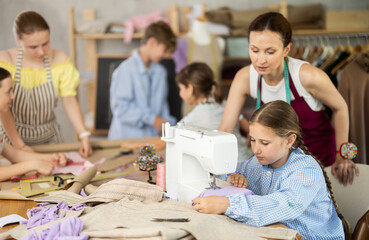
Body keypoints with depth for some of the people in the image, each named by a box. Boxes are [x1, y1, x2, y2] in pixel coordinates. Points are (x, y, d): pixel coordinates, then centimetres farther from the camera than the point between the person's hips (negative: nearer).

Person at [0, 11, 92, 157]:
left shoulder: (59, 59, -4)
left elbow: (69, 100, -5)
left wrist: (84, 135, -18)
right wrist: (19, 145, -20)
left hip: (49, 137, 2)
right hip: (12, 135, -2)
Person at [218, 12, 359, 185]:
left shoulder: (308, 77, -27)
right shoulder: (245, 78, -17)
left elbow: (340, 108, -7)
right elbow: (225, 129, -15)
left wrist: (341, 156, -3)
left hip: (318, 156, -3)